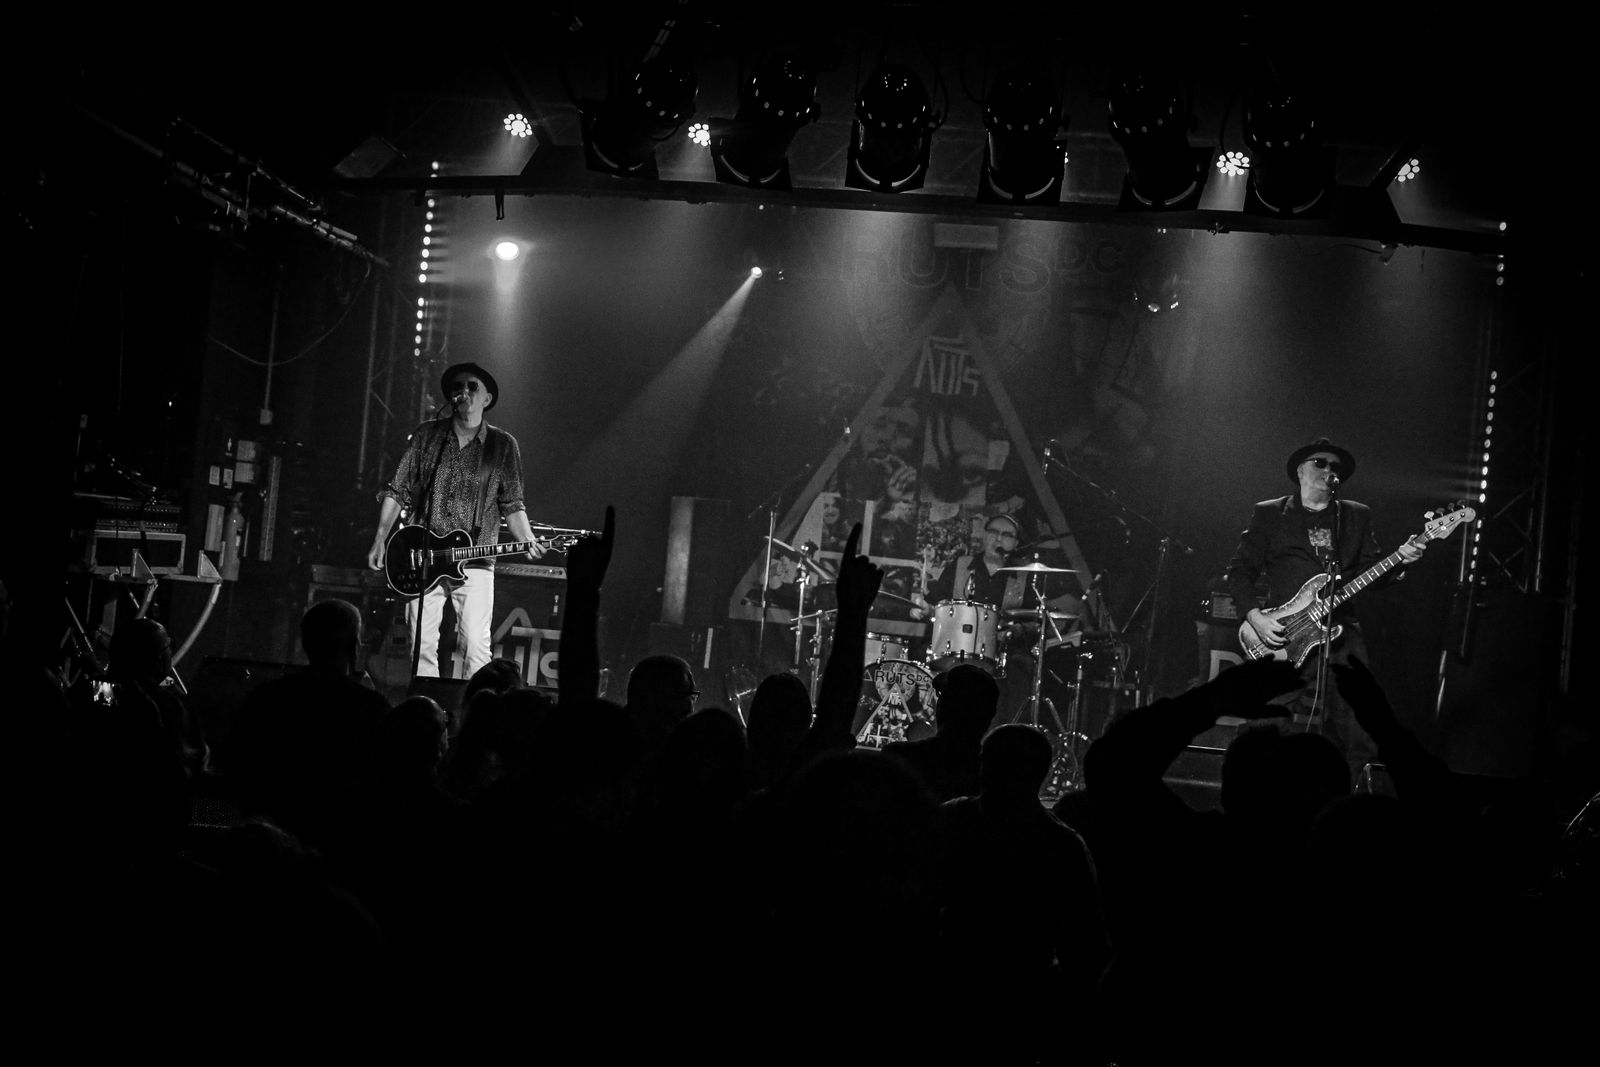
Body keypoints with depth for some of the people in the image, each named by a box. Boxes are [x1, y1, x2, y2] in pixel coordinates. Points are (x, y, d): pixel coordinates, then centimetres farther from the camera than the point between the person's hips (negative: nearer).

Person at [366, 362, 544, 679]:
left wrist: (528, 542, -8)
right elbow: (397, 490, 9)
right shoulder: (427, 436, 7)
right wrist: (380, 539, 2)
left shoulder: (503, 445, 5)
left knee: (478, 649, -9)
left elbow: (511, 505, 8)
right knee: (423, 647, 1)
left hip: (475, 564, -1)